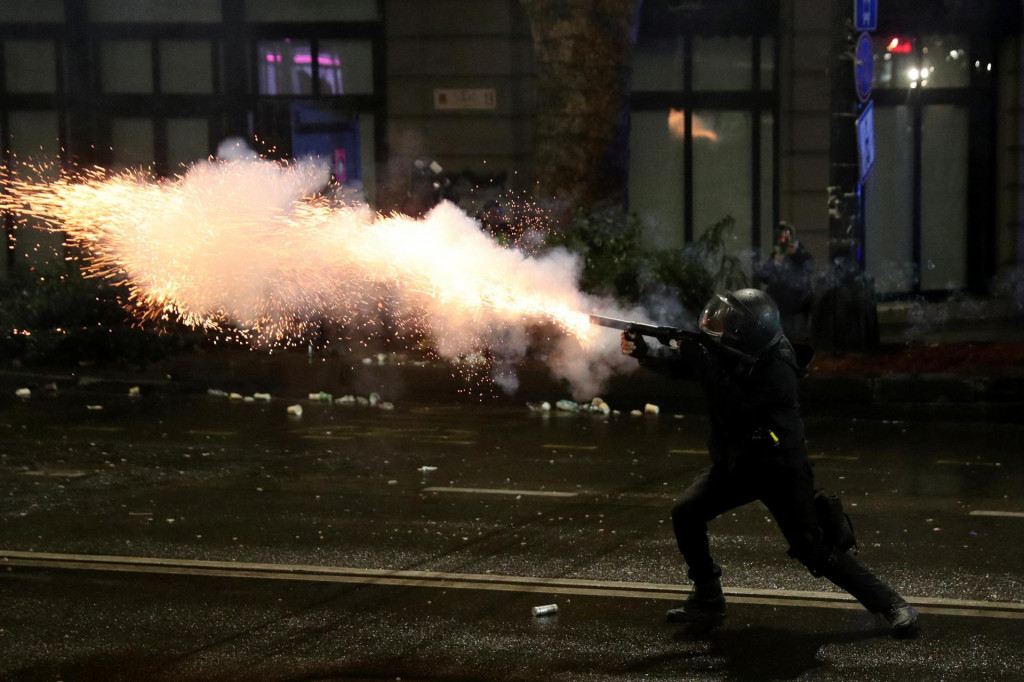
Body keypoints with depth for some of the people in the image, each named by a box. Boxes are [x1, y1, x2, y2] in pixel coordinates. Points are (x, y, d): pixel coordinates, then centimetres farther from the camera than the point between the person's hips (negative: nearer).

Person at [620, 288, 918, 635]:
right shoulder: (723, 349, -5)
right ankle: (708, 597, 14)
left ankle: (890, 603, -1)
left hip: (780, 470, -7)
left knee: (812, 549, -10)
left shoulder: (776, 369, -28)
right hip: (735, 464, 8)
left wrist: (704, 361, -34)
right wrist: (644, 351, -16)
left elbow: (734, 408, -35)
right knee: (686, 514, -2)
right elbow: (678, 363, 2)